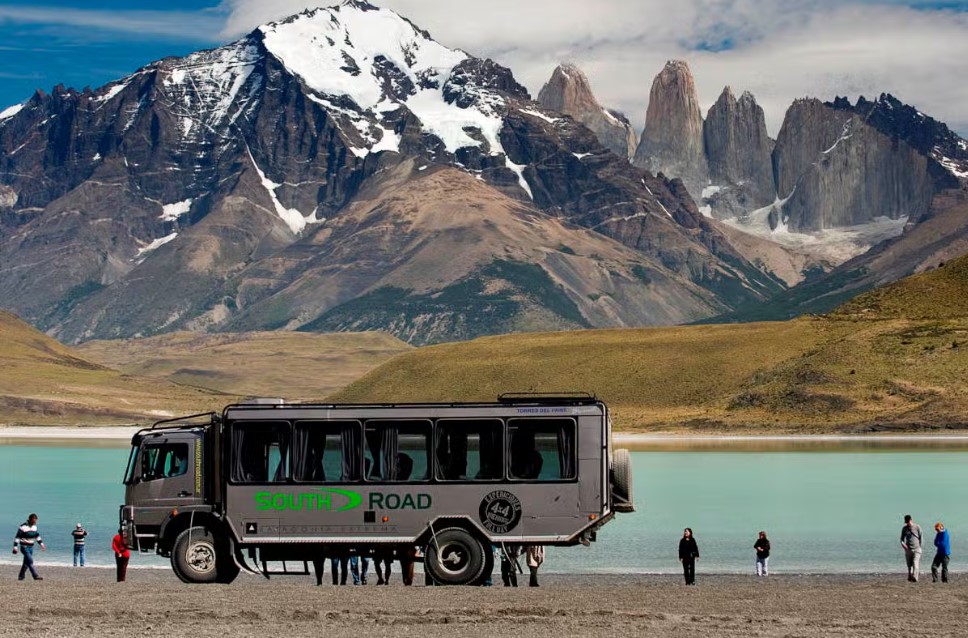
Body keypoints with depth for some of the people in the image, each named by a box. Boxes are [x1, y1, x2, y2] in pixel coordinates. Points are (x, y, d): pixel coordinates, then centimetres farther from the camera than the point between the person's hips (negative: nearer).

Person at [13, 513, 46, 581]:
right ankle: (36, 576, -18)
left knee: (26, 563, 10)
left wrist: (41, 544, 16)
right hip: (24, 547, -7)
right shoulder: (23, 527, -16)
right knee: (30, 561, -15)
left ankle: (21, 576, 20)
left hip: (31, 547, 7)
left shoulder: (34, 526, 7)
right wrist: (15, 547, -20)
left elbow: (37, 536, 20)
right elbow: (17, 537, -16)